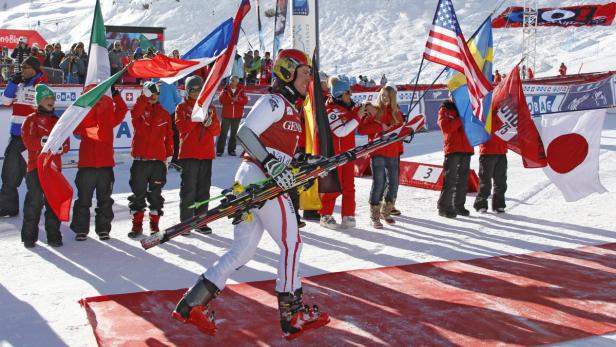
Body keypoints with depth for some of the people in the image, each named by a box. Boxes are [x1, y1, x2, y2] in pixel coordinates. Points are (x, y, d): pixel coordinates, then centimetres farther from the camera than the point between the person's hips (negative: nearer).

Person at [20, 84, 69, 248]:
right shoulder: (32, 120, 4)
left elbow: (66, 145, 7)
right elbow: (29, 142, -11)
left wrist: (59, 147, -14)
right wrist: (47, 141, -19)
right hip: (36, 167, -4)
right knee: (35, 201, -7)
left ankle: (53, 235, 9)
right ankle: (29, 236, 2)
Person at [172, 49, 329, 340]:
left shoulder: (290, 108, 23)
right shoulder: (274, 101, -8)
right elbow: (245, 133, -18)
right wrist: (273, 165, -26)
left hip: (251, 179, 10)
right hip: (261, 179, -10)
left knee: (242, 251, 9)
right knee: (291, 244, -2)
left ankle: (193, 304, 11)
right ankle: (293, 316, 5)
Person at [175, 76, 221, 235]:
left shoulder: (210, 108, 14)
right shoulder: (182, 108, 6)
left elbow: (217, 130, 5)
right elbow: (182, 127, -11)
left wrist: (209, 122, -14)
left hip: (206, 154, 3)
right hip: (188, 154, -3)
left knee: (203, 190, 6)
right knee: (188, 189, -4)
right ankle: (186, 222, 2)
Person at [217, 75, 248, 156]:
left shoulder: (241, 91, 3)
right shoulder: (226, 90, 2)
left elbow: (245, 101, -7)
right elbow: (221, 99, -12)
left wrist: (238, 99, -23)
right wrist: (231, 99, -22)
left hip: (237, 116, 1)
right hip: (226, 115, -1)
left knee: (234, 133, 9)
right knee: (223, 133, -1)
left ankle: (231, 150, 18)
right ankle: (219, 150, 2)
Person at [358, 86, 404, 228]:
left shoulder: (397, 113, 13)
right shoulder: (374, 111, 0)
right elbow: (362, 129, -9)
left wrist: (399, 149, 2)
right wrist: (380, 127, -16)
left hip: (393, 154, 5)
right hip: (377, 153, -5)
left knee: (394, 183, 7)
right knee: (379, 183, -10)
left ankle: (386, 212, 25)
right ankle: (374, 216, -1)